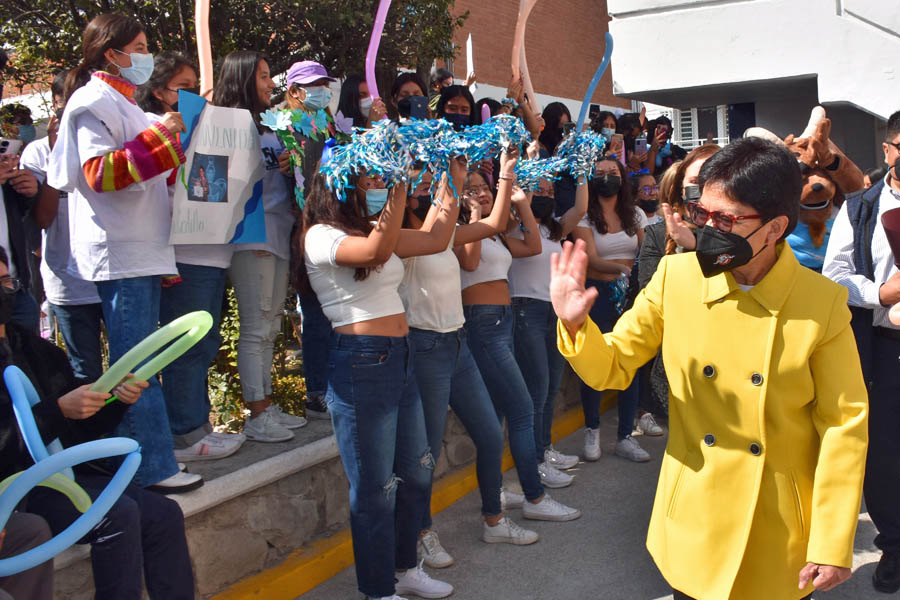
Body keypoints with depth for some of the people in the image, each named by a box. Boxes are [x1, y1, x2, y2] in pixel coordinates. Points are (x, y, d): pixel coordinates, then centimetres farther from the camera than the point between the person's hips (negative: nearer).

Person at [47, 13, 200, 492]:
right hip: (119, 254, -10)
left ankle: (149, 460, 20)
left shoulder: (122, 103, 24)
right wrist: (156, 138, -19)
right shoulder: (94, 102, -7)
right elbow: (99, 172, -19)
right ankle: (153, 468, -6)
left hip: (142, 250, 10)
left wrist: (174, 147, 19)